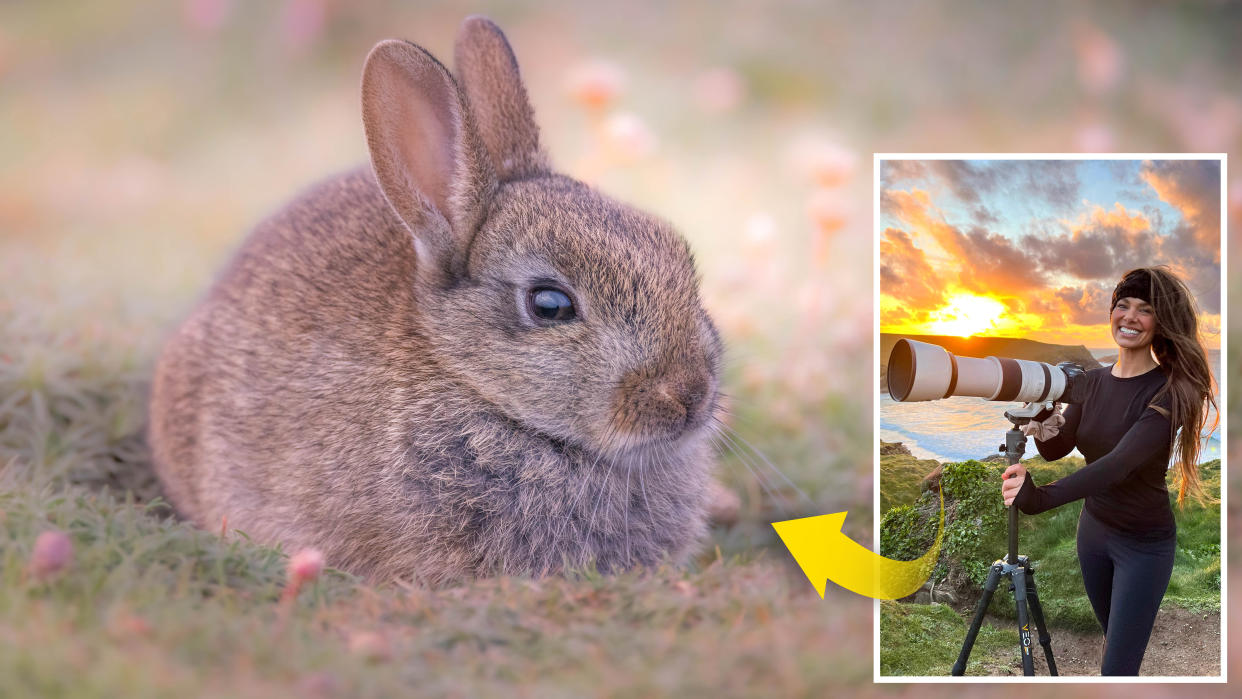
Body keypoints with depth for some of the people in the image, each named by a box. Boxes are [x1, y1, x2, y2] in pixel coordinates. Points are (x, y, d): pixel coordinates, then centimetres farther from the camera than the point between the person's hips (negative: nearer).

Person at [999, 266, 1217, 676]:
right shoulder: (1092, 381, 0)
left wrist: (1041, 498, -49)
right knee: (1114, 638, 23)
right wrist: (1043, 422, -27)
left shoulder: (1167, 392, -22)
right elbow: (1056, 449, -2)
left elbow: (1121, 463, -35)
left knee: (1116, 668, -8)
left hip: (1144, 545, -6)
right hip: (1093, 529, 6)